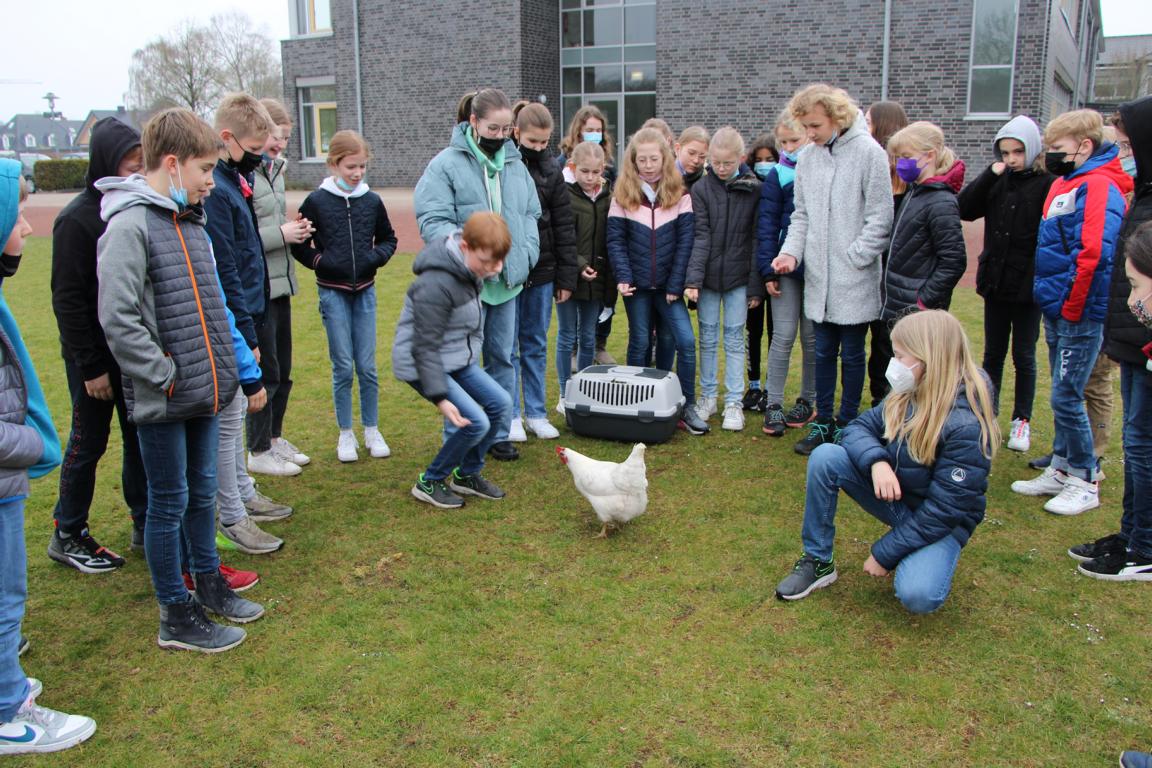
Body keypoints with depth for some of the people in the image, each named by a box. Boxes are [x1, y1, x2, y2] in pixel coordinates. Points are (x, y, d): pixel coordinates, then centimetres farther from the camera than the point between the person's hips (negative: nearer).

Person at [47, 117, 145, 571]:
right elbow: (68, 300, -15)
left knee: (141, 438, 13)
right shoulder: (78, 220, -15)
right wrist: (91, 366, -15)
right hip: (96, 355, -6)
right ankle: (67, 536, 23)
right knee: (89, 444, 6)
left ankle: (146, 525, 26)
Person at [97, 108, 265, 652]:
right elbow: (117, 318, -21)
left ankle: (208, 583, 36)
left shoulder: (189, 220, 10)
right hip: (162, 400, -8)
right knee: (169, 501, 5)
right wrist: (165, 375, -17)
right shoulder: (131, 224, -16)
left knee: (203, 490, 19)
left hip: (205, 389, 8)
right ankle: (176, 616, 19)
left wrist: (231, 362, 11)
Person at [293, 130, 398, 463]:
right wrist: (320, 261, -13)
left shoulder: (372, 201, 2)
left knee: (367, 366, 5)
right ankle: (345, 434, 15)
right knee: (343, 367, 2)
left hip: (365, 291, 2)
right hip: (333, 293, -2)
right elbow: (299, 245, 2)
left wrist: (376, 257, -4)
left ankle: (372, 431, 18)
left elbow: (388, 239, 14)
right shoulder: (316, 201, -5)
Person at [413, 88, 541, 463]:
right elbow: (433, 221, -14)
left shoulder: (514, 164, 8)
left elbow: (530, 214, 15)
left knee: (502, 358, 15)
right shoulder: (446, 164, -9)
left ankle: (499, 433, 28)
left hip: (507, 281, 6)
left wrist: (526, 254, 0)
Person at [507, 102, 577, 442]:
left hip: (541, 273, 3)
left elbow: (564, 227, 5)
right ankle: (511, 415, 15)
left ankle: (536, 412, 22)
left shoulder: (551, 171, 3)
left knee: (536, 345, 12)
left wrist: (566, 277, 2)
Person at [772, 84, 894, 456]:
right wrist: (791, 251, -2)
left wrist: (853, 259, -13)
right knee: (824, 353, 14)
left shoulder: (868, 153, -9)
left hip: (854, 282, -5)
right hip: (819, 278, 5)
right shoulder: (807, 159, 8)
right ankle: (823, 422, 26)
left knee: (852, 355, 7)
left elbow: (880, 219, -10)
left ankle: (846, 425, 20)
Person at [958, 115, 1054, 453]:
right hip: (995, 283, 4)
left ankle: (1022, 421, 21)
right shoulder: (997, 182, 4)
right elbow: (964, 209, -7)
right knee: (992, 353, 14)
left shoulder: (1048, 184, -11)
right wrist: (991, 174, -14)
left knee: (1024, 356, 8)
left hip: (1028, 286, -4)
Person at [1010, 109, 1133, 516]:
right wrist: (1051, 300, 16)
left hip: (1079, 314, -9)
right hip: (1056, 310, 9)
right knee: (1063, 395, 15)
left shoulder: (1097, 188, -15)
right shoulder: (1065, 184, 14)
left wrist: (1072, 308, -18)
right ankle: (1061, 471, 26)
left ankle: (1084, 482, 10)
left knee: (1066, 397, -4)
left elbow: (1093, 254, -24)